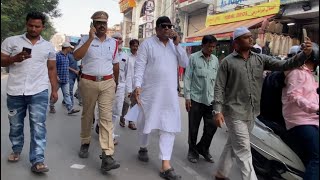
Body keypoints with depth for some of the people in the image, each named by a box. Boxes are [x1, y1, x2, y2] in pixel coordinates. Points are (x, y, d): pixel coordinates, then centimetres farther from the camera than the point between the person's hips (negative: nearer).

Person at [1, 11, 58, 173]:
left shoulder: (48, 47, 10)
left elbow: (52, 69, 13)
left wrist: (54, 90, 7)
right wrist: (15, 58, -17)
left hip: (39, 92, 0)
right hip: (15, 92, 1)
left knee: (38, 126, -5)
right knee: (15, 125, 15)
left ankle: (37, 161, -3)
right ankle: (16, 150, 38)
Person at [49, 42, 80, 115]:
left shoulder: (66, 56, 12)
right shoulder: (58, 55, -13)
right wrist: (56, 76, -21)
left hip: (66, 79, 7)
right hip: (58, 79, -7)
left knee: (67, 94, 3)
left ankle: (70, 109, 0)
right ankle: (52, 107, 27)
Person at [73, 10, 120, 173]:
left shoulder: (113, 42, 10)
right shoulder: (86, 39, 0)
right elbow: (76, 56, -17)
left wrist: (116, 82, 25)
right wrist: (91, 38, -19)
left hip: (107, 83, 1)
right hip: (88, 82, -1)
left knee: (106, 117, -7)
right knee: (87, 115, 12)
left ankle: (107, 156, -9)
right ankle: (85, 143, 34)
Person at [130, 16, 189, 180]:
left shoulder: (174, 45, 12)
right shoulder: (147, 43, -2)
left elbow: (184, 63, 3)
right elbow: (139, 66, -7)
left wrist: (177, 44, -6)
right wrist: (137, 85, -19)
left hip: (170, 93, 4)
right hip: (150, 91, -3)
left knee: (169, 127, -2)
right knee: (146, 122, 13)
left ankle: (165, 166, 3)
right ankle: (143, 148, 41)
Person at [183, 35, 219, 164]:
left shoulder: (215, 60, 10)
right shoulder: (193, 58, -3)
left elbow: (217, 79, 13)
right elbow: (187, 78, -4)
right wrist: (187, 97, -8)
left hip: (211, 99, 4)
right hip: (196, 99, -4)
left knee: (212, 126, 5)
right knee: (193, 128, 6)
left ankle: (203, 149, 28)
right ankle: (192, 151, 25)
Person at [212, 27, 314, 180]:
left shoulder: (260, 59, 6)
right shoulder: (228, 62, -6)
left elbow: (284, 65, -1)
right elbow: (219, 88, -8)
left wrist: (305, 54, -17)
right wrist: (217, 110, -16)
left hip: (251, 113, 5)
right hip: (234, 113, -5)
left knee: (233, 145, 19)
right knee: (243, 151, -3)